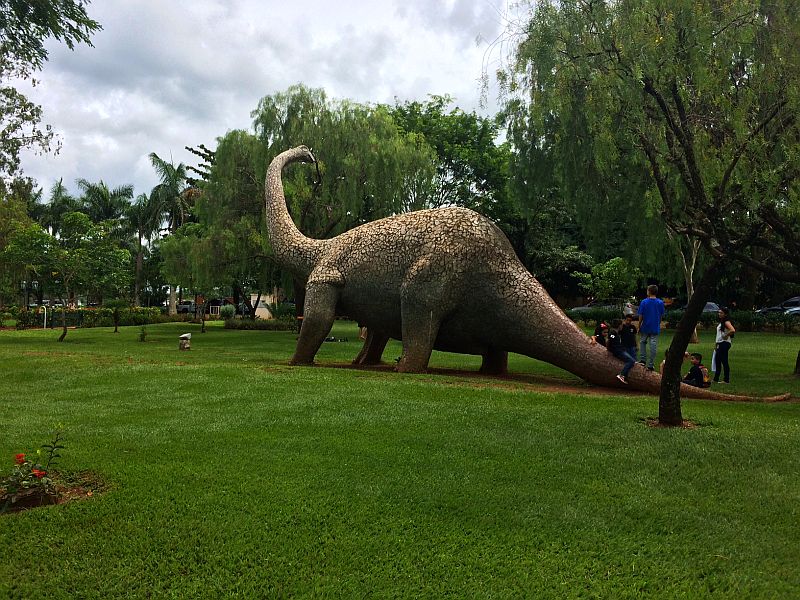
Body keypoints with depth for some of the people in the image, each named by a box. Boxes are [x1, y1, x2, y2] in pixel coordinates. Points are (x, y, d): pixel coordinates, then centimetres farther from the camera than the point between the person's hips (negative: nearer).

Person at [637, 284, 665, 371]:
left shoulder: (644, 302, -9)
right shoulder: (660, 302, -3)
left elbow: (640, 316, -6)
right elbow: (661, 316, 3)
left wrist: (639, 327, 4)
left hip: (645, 327, -1)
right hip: (655, 328, 1)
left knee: (642, 342, 20)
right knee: (653, 346, 4)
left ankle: (642, 360, 13)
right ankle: (650, 365, 6)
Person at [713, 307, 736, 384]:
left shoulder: (726, 322, -13)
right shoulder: (720, 323, 16)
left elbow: (733, 330, -31)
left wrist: (726, 336, -18)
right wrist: (716, 344, 19)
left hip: (724, 343, -10)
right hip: (720, 344, 10)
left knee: (724, 361, -5)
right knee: (717, 361, 12)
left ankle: (726, 380, 1)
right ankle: (716, 379, 19)